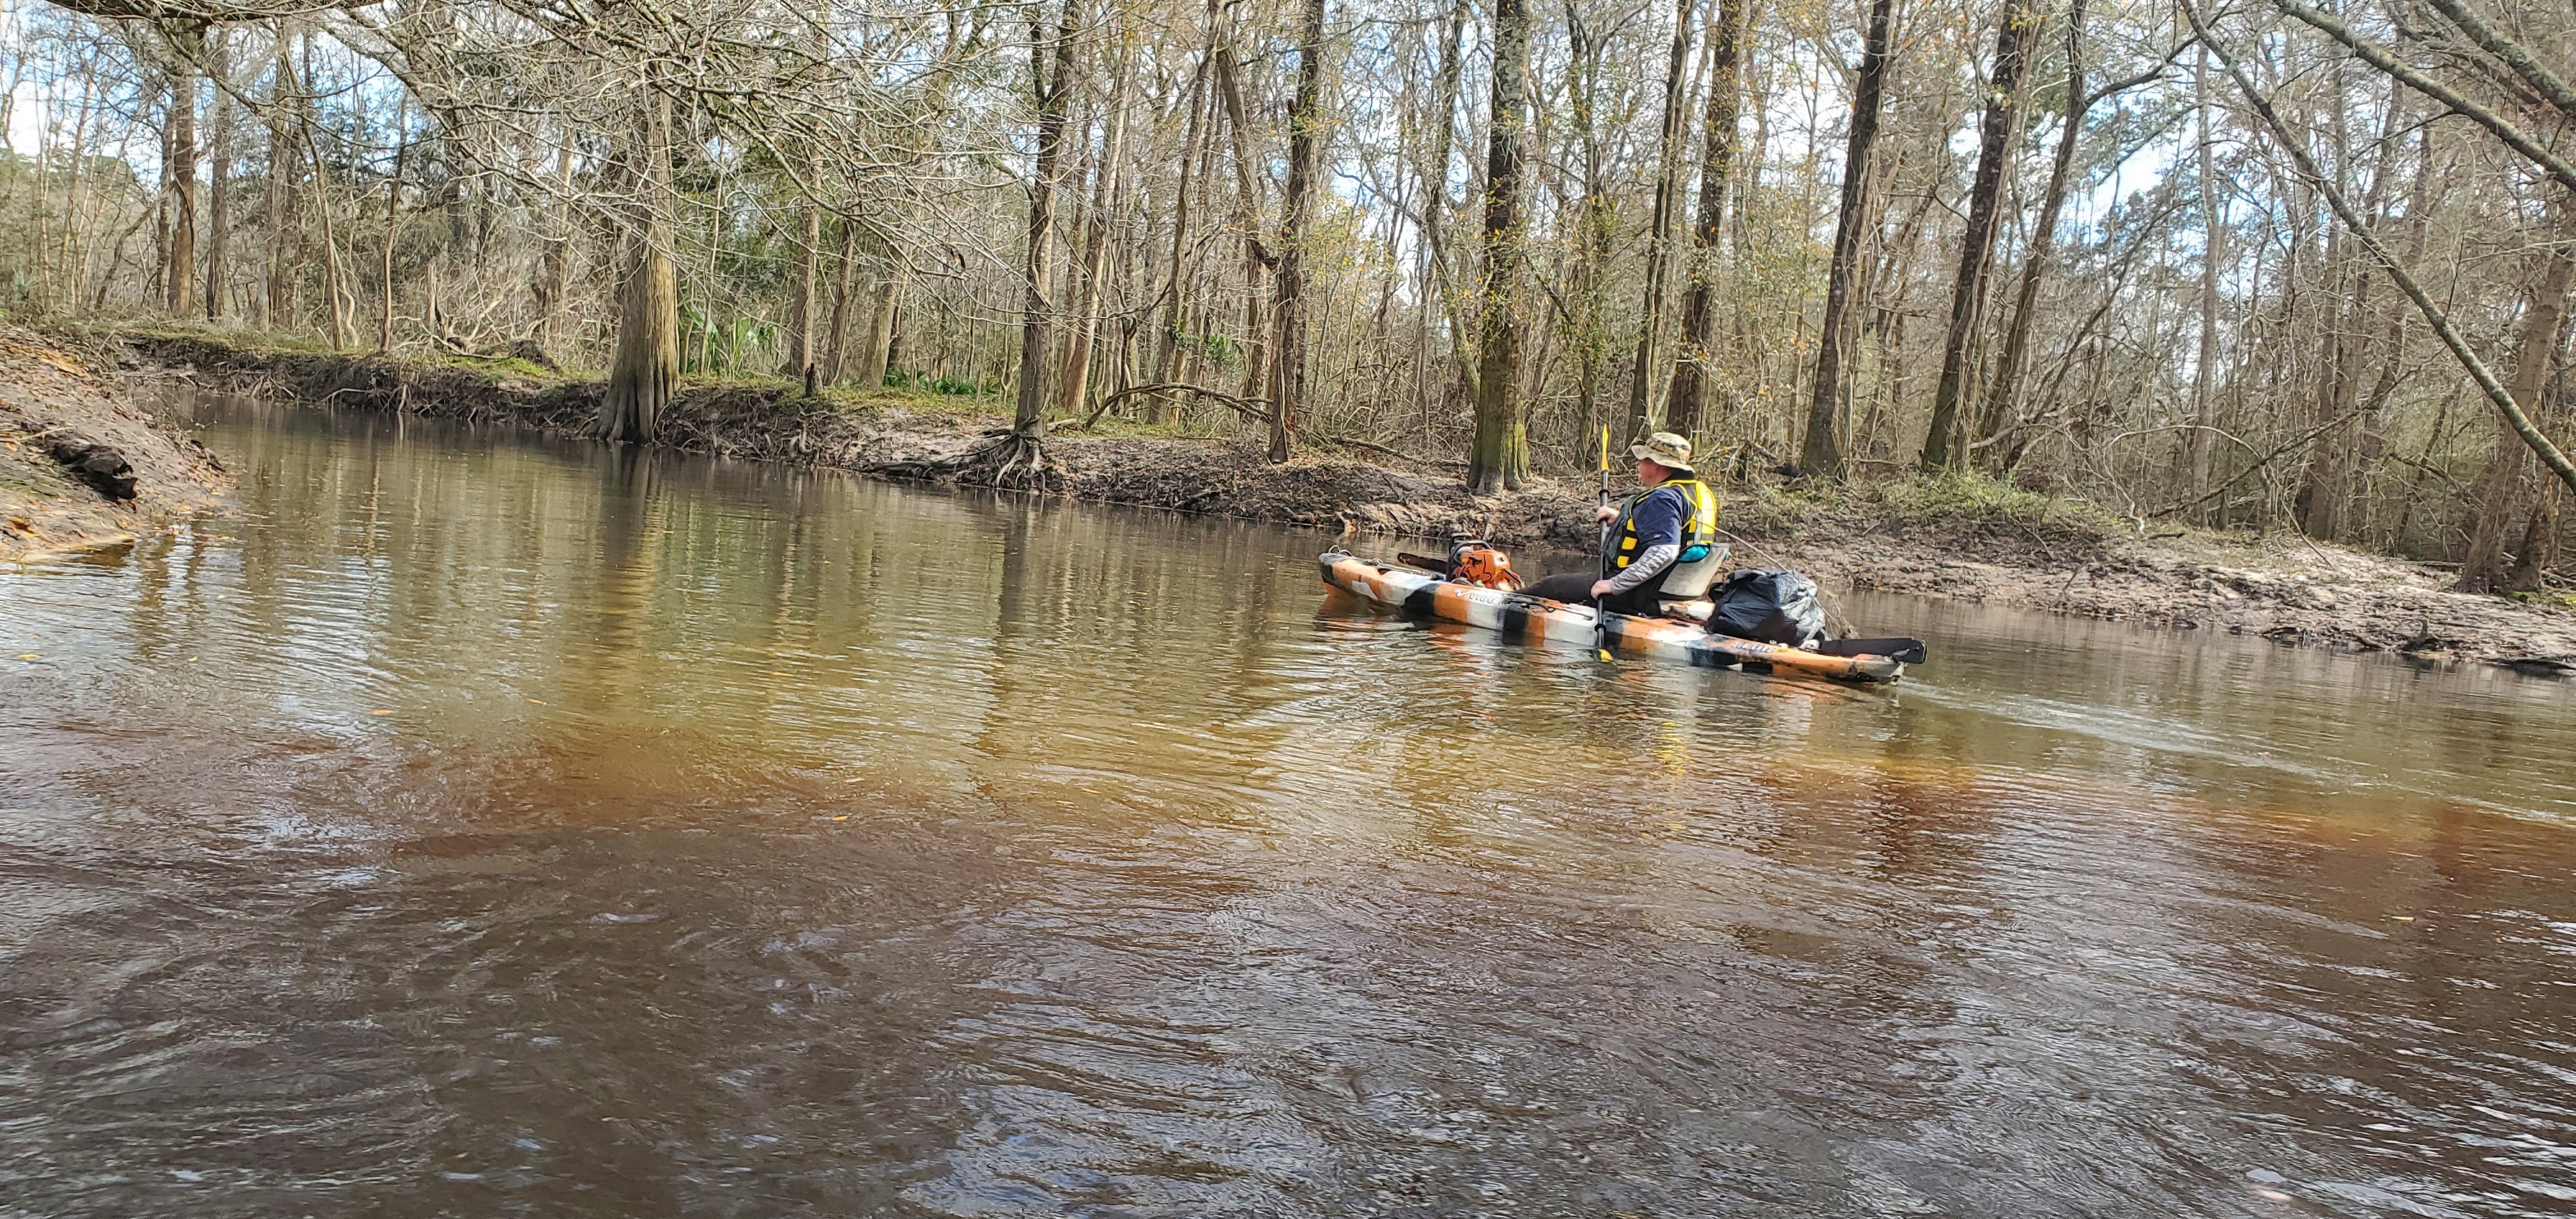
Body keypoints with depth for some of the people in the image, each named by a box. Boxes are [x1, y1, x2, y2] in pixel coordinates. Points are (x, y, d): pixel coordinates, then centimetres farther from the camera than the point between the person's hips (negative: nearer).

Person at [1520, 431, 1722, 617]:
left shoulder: (1662, 499, -21)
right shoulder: (1700, 491, 10)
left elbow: (1663, 552, -33)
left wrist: (1615, 585, -28)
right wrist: (1621, 518, 17)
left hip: (1641, 596, -10)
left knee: (1553, 586, 0)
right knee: (1577, 577, 26)